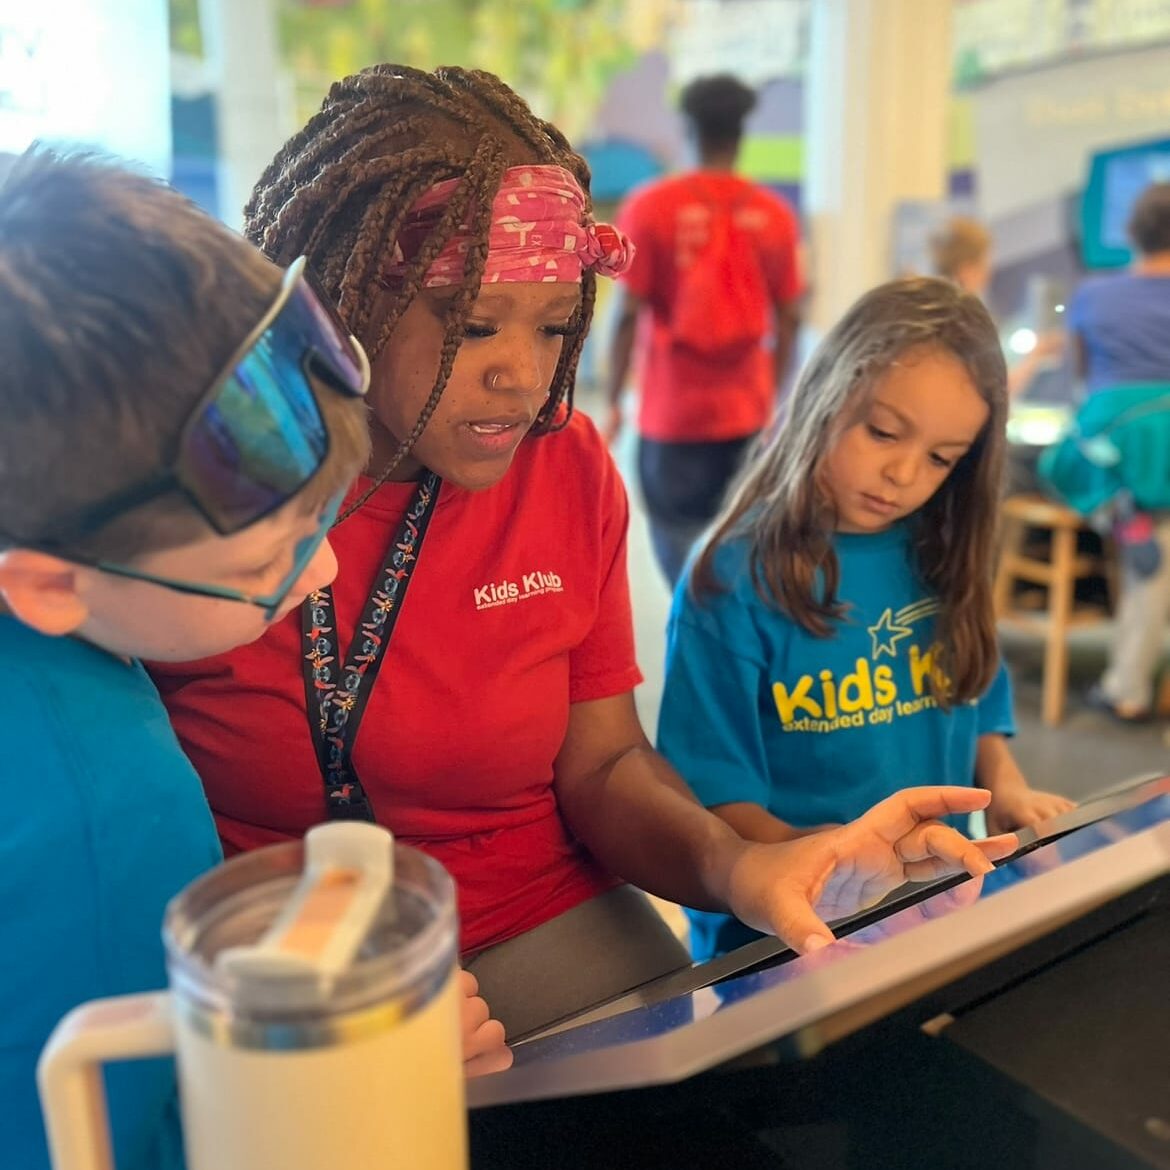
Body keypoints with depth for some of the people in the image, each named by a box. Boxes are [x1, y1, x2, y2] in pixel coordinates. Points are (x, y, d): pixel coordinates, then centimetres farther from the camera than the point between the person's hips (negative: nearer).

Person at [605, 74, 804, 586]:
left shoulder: (650, 207, -8)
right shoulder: (774, 213, 0)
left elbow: (628, 313, -10)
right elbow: (789, 318, 4)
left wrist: (613, 401, 0)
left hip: (673, 412, -3)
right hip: (746, 412, 3)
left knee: (680, 547, 7)